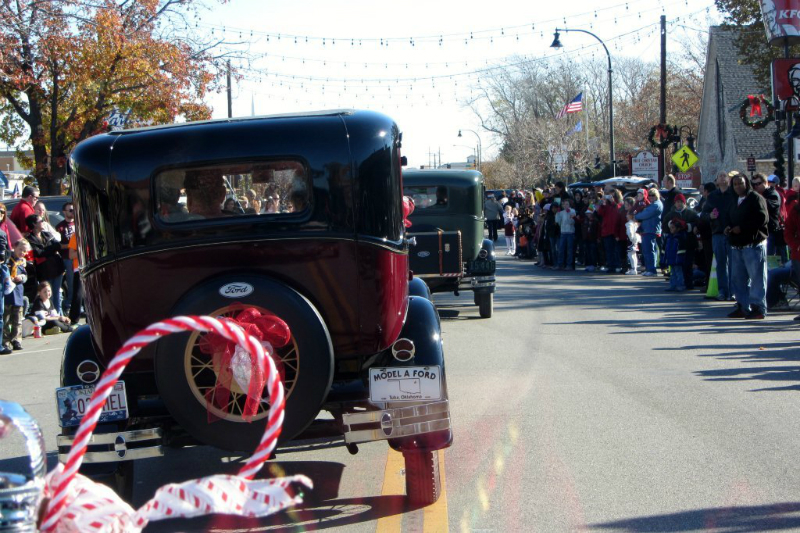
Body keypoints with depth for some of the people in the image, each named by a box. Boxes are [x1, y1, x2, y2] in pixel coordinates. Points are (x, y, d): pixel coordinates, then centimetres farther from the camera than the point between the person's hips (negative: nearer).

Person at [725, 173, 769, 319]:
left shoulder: (756, 198, -5)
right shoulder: (735, 202, 20)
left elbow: (763, 219, -16)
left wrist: (741, 228, -15)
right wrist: (729, 228, 8)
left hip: (754, 245, -8)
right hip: (737, 246, 8)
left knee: (757, 277, -8)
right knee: (738, 278, 9)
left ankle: (758, 308, -6)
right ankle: (743, 307, 16)